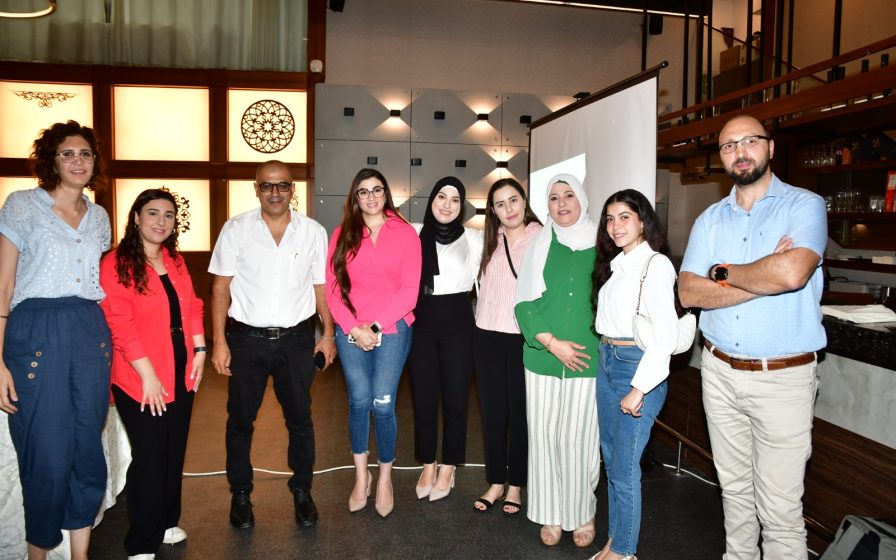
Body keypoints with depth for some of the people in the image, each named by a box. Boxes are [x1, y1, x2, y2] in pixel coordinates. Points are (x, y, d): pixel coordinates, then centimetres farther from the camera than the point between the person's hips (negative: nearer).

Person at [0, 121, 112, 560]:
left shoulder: (99, 217, 15)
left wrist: (105, 342, 13)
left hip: (91, 334, 4)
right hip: (36, 332, -4)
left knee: (89, 453, 7)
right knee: (48, 457, -1)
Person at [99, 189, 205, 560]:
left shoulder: (175, 261, 11)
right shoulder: (116, 264, -12)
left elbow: (192, 308, 14)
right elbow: (121, 327, -17)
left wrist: (199, 350, 3)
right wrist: (149, 377, -18)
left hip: (181, 374, 7)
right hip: (141, 380, -6)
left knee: (175, 452, 15)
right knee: (150, 457, 1)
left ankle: (166, 523, 33)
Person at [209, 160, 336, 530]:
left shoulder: (313, 232, 1)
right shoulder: (236, 229, -2)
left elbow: (320, 287, 7)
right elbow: (221, 287, -2)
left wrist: (328, 334, 4)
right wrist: (219, 342, -7)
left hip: (296, 339, 1)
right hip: (246, 338, 0)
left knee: (300, 417, 10)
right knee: (240, 418, 11)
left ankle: (302, 491, 29)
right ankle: (240, 494, 30)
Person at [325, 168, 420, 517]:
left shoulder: (405, 234, 2)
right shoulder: (343, 235, 8)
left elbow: (409, 290, -4)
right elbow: (332, 287, 4)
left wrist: (376, 325, -11)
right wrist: (354, 328, -8)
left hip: (392, 329, -2)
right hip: (351, 332, 2)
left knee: (383, 404, -4)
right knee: (359, 401, 3)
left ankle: (385, 478, 17)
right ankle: (361, 476, 22)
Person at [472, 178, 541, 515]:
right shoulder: (489, 241, 9)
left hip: (525, 338, -4)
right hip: (488, 337, 4)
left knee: (521, 411, 7)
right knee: (492, 411, 10)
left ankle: (515, 485, 24)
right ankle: (495, 482, 26)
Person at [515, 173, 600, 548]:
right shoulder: (540, 245, 5)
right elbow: (524, 303, 1)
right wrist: (553, 343, -10)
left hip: (588, 360, -1)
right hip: (543, 358, 2)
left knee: (579, 439, 2)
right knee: (545, 437, 7)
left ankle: (582, 514, 22)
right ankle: (552, 514, 22)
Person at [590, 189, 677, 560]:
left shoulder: (656, 265, -12)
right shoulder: (615, 264, 13)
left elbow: (666, 333, -18)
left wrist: (639, 389, -19)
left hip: (638, 367, -8)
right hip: (606, 363, 8)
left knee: (624, 467, 0)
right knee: (611, 459, 15)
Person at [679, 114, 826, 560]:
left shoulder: (805, 206, -6)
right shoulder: (710, 219, 7)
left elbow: (791, 273, -25)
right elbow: (689, 292, -6)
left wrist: (725, 272, -9)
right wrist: (762, 279, -15)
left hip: (783, 377, -4)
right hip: (720, 372, 5)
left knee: (779, 508, 1)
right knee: (734, 488, 19)